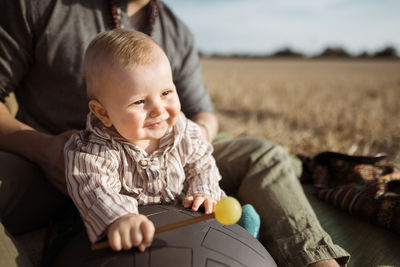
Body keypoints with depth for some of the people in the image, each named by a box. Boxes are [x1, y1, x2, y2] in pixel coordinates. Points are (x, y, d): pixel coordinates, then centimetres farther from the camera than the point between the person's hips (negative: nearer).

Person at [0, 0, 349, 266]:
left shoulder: (178, 36, 2)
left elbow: (203, 113, 9)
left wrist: (200, 131, -14)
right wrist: (41, 148, -28)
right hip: (51, 160, -2)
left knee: (262, 155, -9)